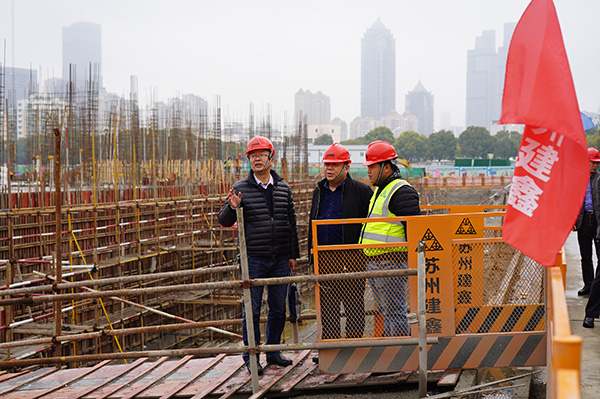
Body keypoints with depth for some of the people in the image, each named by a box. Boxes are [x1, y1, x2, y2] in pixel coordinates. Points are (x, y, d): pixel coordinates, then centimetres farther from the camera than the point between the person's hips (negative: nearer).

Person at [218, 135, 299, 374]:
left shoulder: (284, 188, 9)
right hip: (253, 259, -3)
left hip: (280, 260, 3)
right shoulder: (241, 189, -1)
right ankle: (251, 357, 8)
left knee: (278, 308, 9)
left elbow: (291, 223, 15)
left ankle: (273, 351, 23)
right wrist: (232, 208, -23)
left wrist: (293, 255, 13)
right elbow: (224, 221, -1)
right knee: (252, 309, -1)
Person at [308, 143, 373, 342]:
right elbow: (312, 225, 22)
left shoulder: (361, 191, -3)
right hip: (324, 259, 6)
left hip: (350, 259, -6)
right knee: (327, 308, 10)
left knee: (353, 307, 1)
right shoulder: (319, 192, 16)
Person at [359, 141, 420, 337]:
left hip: (391, 261, -10)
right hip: (373, 261, 10)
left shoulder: (402, 192, -12)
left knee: (394, 312, -7)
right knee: (384, 312, 15)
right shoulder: (380, 190, 19)